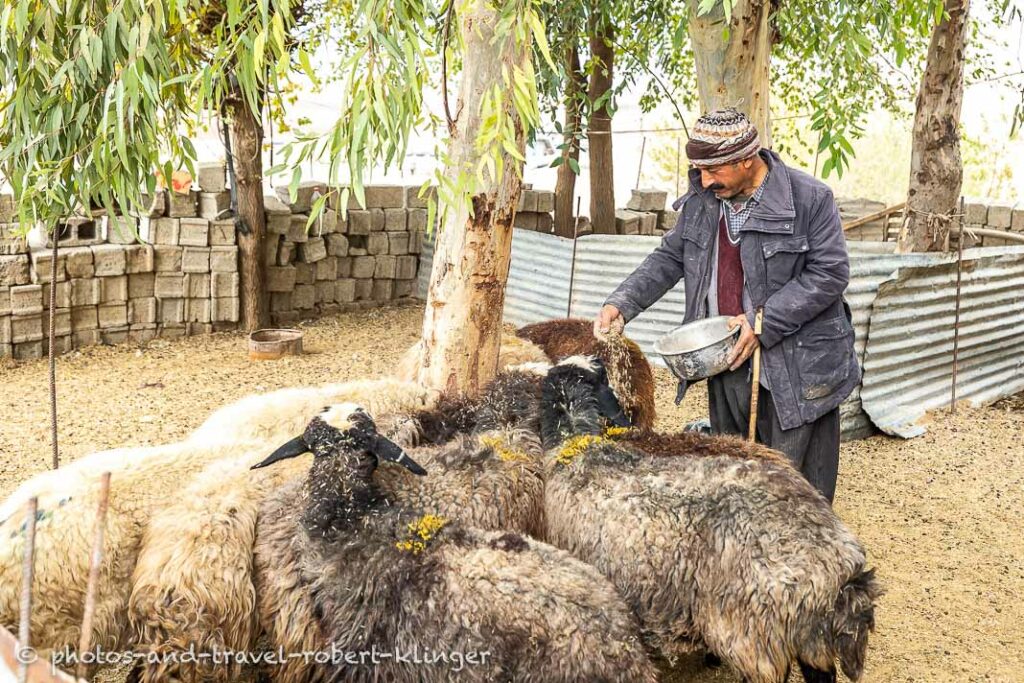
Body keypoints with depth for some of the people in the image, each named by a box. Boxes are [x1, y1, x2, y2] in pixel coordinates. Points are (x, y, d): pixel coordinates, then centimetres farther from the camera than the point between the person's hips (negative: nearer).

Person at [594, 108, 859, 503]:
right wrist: (622, 303, -1)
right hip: (729, 365, 6)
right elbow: (670, 257, 14)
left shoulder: (810, 199, -12)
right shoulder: (700, 200, 5)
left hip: (796, 369, -5)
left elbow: (830, 273, -14)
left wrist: (762, 322, -20)